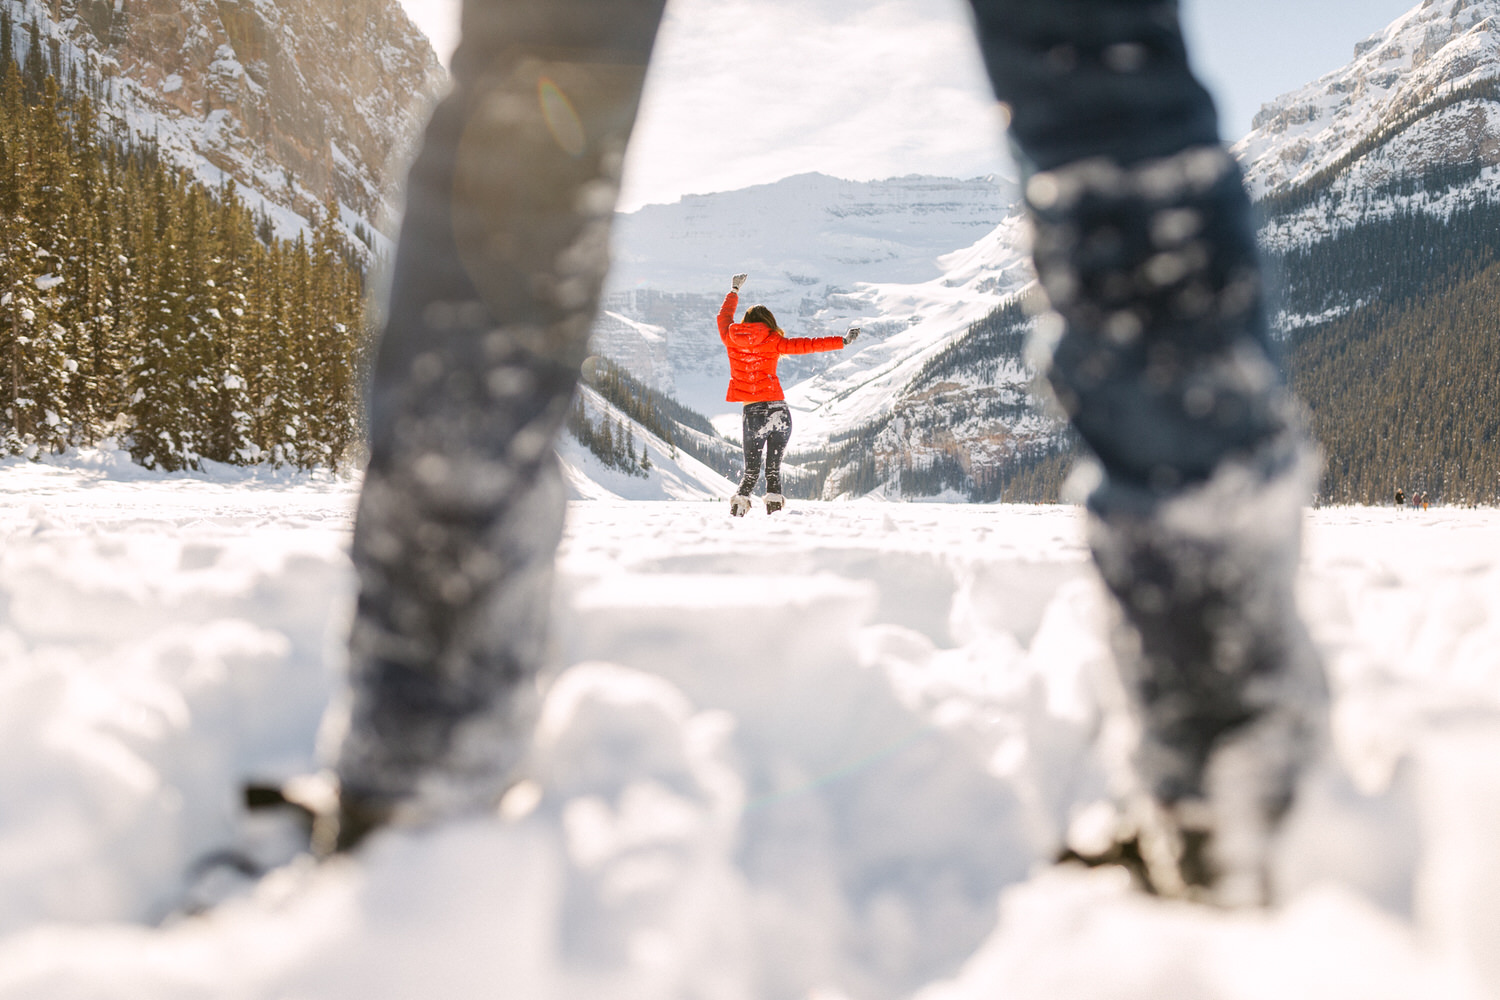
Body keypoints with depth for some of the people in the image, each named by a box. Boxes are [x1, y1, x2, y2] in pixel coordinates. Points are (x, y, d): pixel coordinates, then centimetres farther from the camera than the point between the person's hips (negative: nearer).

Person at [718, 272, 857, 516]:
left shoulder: (731, 339, 6)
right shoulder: (772, 342, -1)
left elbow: (724, 316, 26)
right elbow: (806, 345, -1)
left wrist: (734, 291, 41)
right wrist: (842, 341, 4)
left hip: (752, 413, 1)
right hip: (778, 410, -1)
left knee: (751, 470, 8)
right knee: (773, 468, 7)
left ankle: (738, 508, -5)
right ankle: (774, 507, 0)